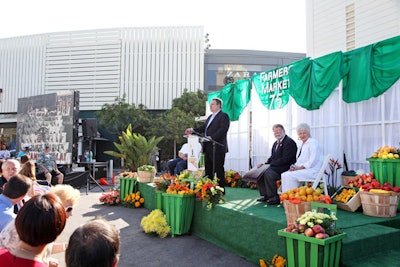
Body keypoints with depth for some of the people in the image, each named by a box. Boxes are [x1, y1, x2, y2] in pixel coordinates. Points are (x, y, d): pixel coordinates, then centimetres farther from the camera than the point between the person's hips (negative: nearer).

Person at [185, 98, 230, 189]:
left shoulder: (224, 116, -5)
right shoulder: (210, 117, 23)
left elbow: (223, 129, -18)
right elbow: (203, 127, 20)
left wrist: (212, 137, -26)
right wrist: (193, 130, 4)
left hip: (217, 147, -9)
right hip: (208, 148, 9)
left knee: (219, 170, -4)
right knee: (208, 170, 12)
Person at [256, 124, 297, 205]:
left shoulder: (289, 142, -11)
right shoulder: (276, 143, 18)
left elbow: (285, 159, -20)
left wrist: (271, 164, -18)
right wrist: (265, 163, 1)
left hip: (285, 168, -9)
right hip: (275, 167, 9)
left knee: (268, 173, -30)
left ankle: (274, 197, -18)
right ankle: (265, 195, 3)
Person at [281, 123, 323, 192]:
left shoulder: (313, 142, -8)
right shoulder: (300, 144, 18)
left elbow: (312, 161, -17)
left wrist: (299, 167, -19)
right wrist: (294, 167, -1)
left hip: (312, 170, -8)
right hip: (301, 169, 8)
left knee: (289, 176, -27)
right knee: (284, 175, -15)